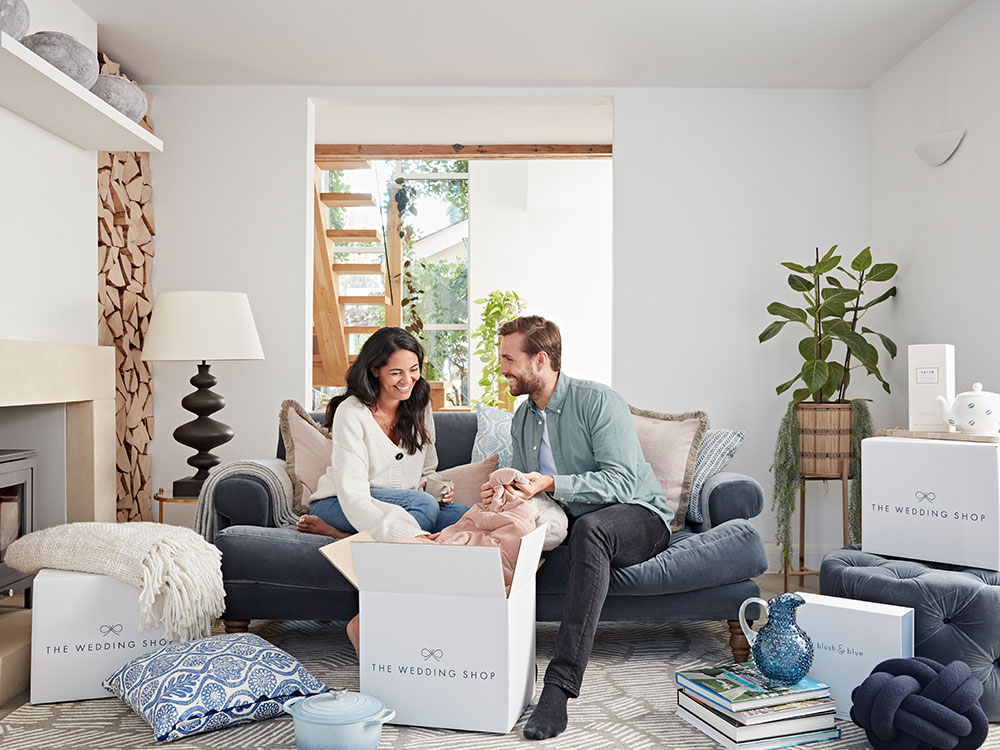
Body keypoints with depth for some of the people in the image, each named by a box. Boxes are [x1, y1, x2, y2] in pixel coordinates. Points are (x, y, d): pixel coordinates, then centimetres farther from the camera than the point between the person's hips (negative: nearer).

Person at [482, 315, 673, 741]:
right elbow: (529, 494, 13)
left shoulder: (598, 401, -14)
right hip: (569, 521, 7)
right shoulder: (522, 421, 9)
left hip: (639, 517, -6)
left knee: (589, 527, -40)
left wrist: (551, 485, -32)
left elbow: (622, 481, -22)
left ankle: (560, 683, -43)